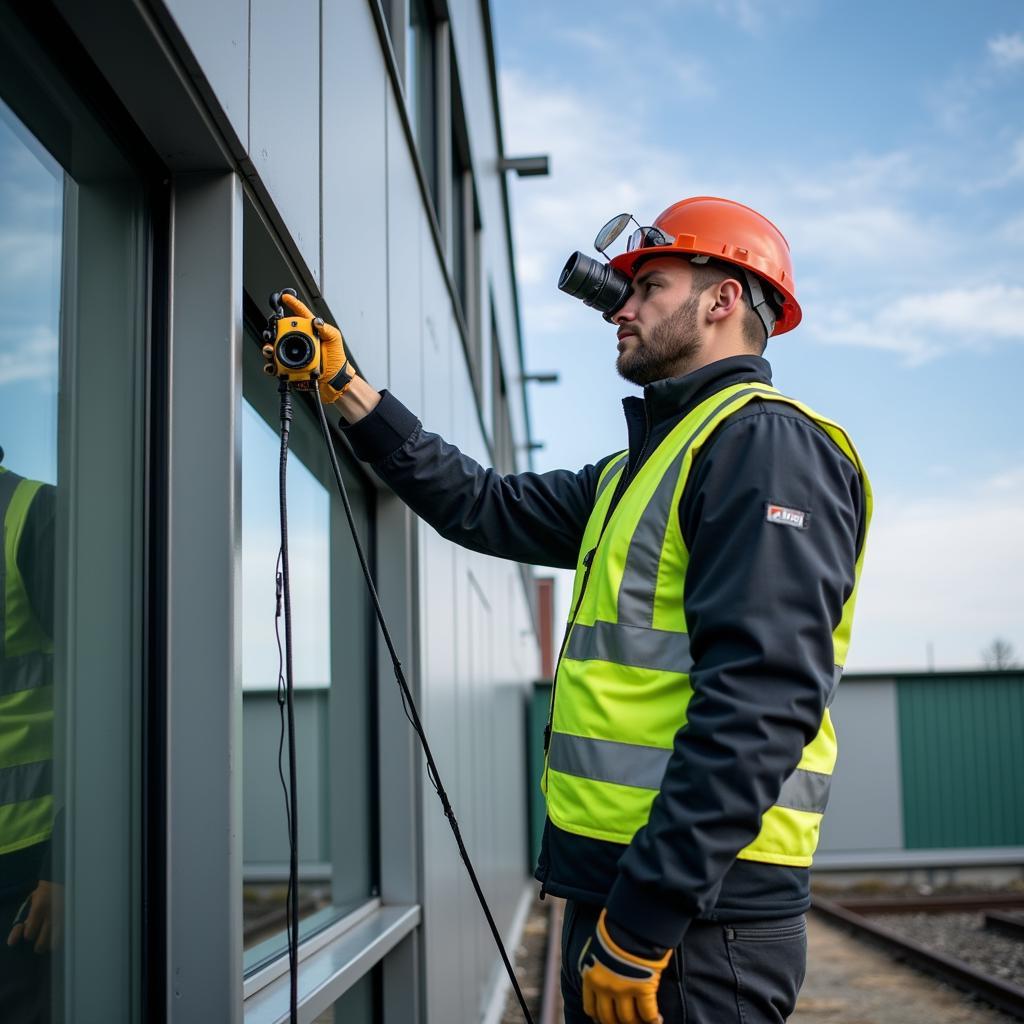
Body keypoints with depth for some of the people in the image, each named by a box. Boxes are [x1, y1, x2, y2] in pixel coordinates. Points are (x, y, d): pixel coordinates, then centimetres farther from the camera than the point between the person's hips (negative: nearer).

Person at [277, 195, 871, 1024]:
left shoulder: (765, 442, -13)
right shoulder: (646, 462, 19)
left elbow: (763, 700, -23)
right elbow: (484, 507, 25)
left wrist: (642, 923, -25)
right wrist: (346, 389, 23)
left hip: (694, 914, -9)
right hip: (614, 885, 9)